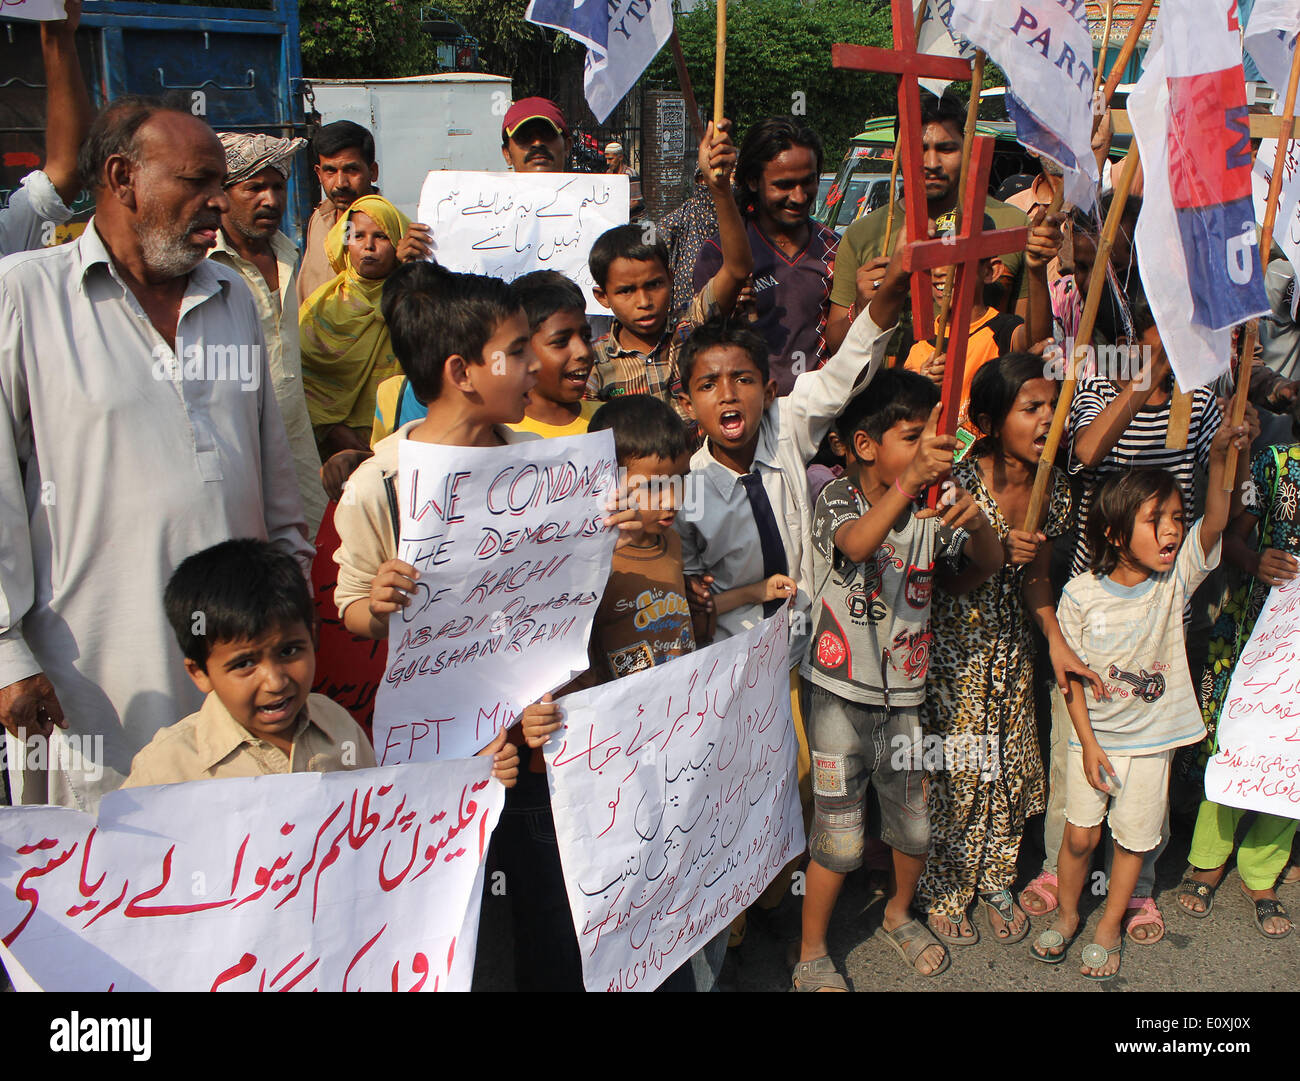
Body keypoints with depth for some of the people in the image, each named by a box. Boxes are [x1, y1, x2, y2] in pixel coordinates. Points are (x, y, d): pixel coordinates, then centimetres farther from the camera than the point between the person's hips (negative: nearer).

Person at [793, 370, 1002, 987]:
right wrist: (909, 480, -52)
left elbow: (987, 566, -4)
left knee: (915, 829, 14)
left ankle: (899, 915, 44)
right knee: (840, 840, 1)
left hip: (903, 697, 5)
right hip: (841, 696, -4)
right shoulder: (838, 498, -12)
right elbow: (857, 544, -35)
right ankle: (811, 956, 23)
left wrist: (979, 523, -27)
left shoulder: (931, 508, 2)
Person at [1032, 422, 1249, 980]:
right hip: (1095, 735, -1)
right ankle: (1067, 915, 33)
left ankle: (1110, 928, 32)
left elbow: (1214, 523, -27)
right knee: (1080, 834, 7)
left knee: (1133, 838, 11)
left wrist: (1221, 456, -42)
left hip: (1152, 737, 1)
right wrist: (1089, 742, -9)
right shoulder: (1081, 594, -13)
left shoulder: (1176, 577, -10)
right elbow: (1072, 676, -7)